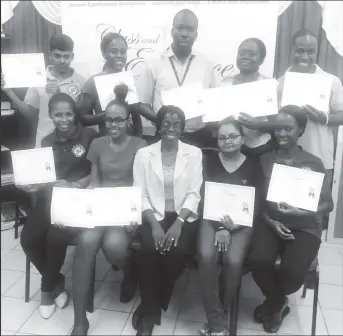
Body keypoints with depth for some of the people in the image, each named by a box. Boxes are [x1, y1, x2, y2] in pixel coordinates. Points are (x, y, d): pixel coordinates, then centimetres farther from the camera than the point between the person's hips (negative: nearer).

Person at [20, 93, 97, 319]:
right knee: (28, 238, -20)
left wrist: (74, 185, -16)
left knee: (56, 237, -29)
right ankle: (57, 283, 6)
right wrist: (34, 185, -6)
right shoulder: (47, 142, 16)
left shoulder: (89, 137, 0)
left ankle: (47, 288, 2)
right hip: (50, 198, 5)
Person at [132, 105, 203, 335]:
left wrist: (178, 223, -17)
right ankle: (151, 312, -5)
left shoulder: (194, 153, 3)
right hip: (153, 215, 0)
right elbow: (140, 195, 0)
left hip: (184, 216, 0)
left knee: (177, 252, -28)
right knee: (150, 250, -29)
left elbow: (194, 194, -2)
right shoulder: (144, 154, 4)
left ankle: (150, 308, -2)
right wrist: (154, 224, -15)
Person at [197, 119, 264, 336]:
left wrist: (234, 227, -15)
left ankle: (218, 315, -2)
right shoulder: (210, 161, 7)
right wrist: (220, 227, -13)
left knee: (233, 260, -28)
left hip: (241, 223, 0)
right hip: (213, 218, 1)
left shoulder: (253, 166, 5)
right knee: (206, 257, -28)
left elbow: (256, 206, 2)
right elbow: (205, 196, 1)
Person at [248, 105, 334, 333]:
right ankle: (279, 303, 7)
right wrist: (271, 221, -13)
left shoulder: (314, 163, 3)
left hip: (304, 227, -1)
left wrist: (301, 213, -20)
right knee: (258, 261, -29)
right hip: (271, 223, 1)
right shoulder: (265, 160, 6)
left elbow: (328, 204, -1)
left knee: (292, 272, -28)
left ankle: (272, 302, 12)